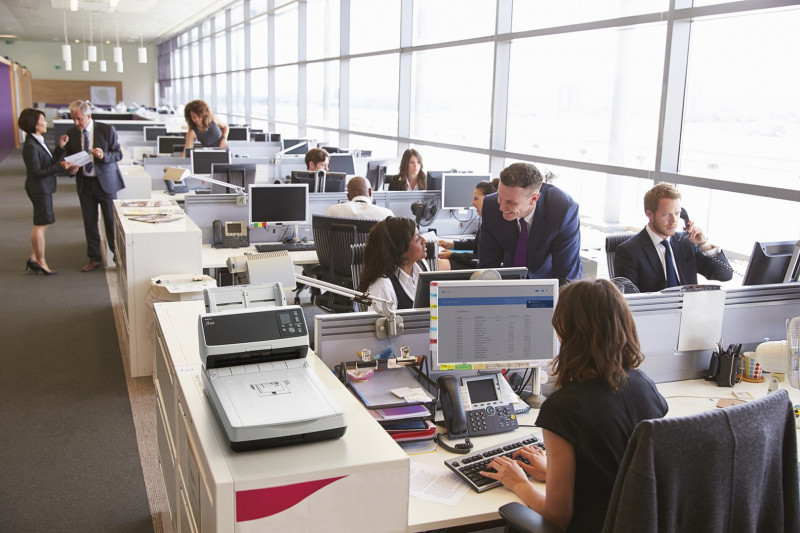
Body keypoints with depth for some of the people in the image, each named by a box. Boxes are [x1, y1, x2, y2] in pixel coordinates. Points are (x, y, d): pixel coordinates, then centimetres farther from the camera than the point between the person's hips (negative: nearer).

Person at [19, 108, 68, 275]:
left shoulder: (38, 141, 9)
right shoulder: (31, 146, -20)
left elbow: (50, 161, 11)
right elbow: (37, 172, -22)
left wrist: (60, 147, 3)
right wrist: (60, 167, -24)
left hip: (44, 187, 10)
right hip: (39, 188, -10)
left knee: (43, 224, 16)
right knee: (41, 224, 0)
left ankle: (33, 258, 24)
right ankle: (41, 262, 10)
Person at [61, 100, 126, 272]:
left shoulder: (107, 130, -8)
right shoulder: (71, 134, 2)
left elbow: (118, 154, -6)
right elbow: (70, 157, 11)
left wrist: (104, 156, -25)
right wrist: (71, 168, -11)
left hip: (105, 182, -4)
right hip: (84, 183, 4)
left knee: (111, 221, 3)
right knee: (89, 222, 10)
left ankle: (118, 256, 16)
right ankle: (94, 258, 22)